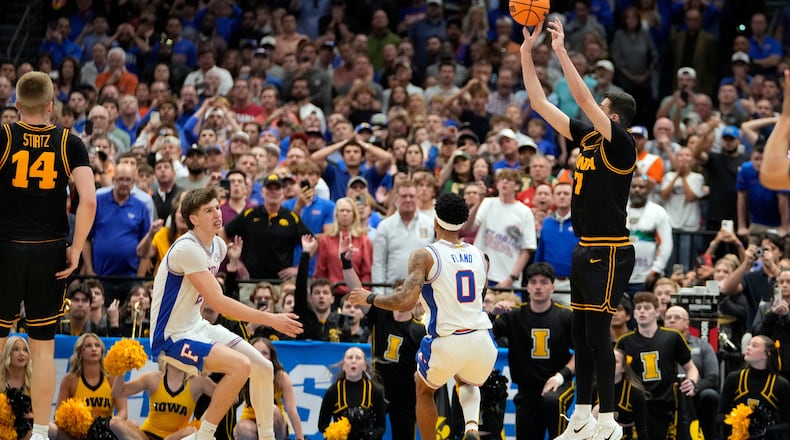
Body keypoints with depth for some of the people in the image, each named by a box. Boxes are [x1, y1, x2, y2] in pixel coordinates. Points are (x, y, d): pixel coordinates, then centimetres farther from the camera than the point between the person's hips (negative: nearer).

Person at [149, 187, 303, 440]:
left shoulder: (218, 246, 6)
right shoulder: (188, 248, -24)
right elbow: (218, 303, -28)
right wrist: (271, 320, -27)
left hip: (197, 327, 9)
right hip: (172, 337, -9)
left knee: (263, 368, 3)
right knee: (240, 365, -26)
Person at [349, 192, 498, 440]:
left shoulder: (425, 256, -6)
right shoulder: (479, 256, 11)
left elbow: (406, 301, -16)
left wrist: (369, 298, 0)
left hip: (447, 342, -4)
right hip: (482, 340, 4)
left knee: (424, 392, 28)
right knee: (468, 384, 36)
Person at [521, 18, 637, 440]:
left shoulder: (621, 144, -12)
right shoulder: (587, 139, 10)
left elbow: (583, 99, -22)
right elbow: (540, 104, 11)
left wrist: (561, 50, -19)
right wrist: (526, 53, 6)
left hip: (609, 251, -9)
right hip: (585, 248, 9)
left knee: (596, 331, -8)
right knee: (580, 333, 10)